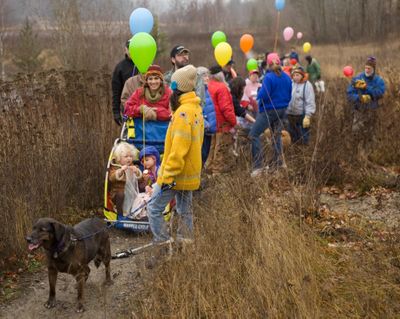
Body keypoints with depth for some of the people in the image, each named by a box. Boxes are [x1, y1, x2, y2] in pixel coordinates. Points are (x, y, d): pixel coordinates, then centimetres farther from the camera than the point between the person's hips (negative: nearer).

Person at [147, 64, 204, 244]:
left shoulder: (183, 113, -22)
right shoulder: (196, 109, 9)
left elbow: (179, 150, -25)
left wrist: (168, 176, -22)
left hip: (176, 174, -9)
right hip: (190, 174, 9)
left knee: (155, 208, 1)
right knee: (185, 211, 15)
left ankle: (161, 243, 2)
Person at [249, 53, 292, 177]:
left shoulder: (269, 77, -17)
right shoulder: (287, 78, 4)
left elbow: (263, 95, -20)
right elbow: (289, 96, 11)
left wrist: (258, 93, 1)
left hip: (269, 110, -7)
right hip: (282, 111, 7)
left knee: (254, 134, -5)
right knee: (277, 135, 19)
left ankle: (258, 166, -14)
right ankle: (278, 164, 22)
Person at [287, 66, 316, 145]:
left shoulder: (307, 85, -8)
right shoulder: (291, 84, 7)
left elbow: (310, 102, -12)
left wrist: (307, 116, -18)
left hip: (302, 116, -6)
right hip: (291, 116, 6)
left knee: (303, 141, -2)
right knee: (293, 138, 16)